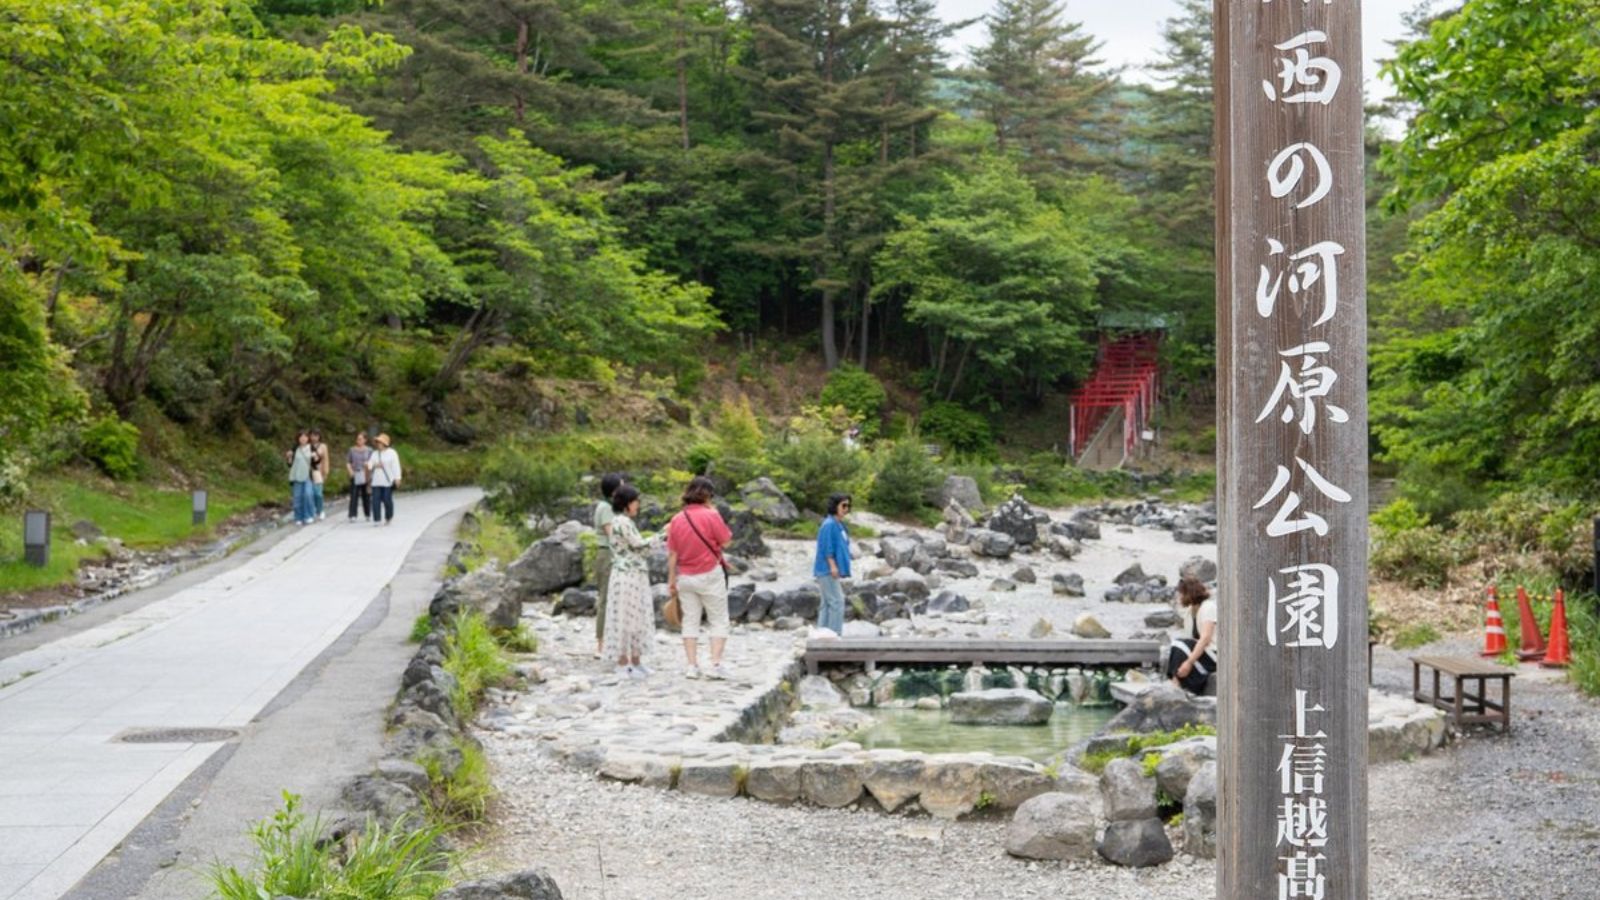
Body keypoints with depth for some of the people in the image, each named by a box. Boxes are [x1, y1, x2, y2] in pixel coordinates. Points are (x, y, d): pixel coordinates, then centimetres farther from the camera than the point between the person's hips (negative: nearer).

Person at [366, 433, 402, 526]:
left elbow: (396, 466, -5)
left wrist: (397, 478, -13)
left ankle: (389, 518, 16)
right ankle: (377, 520, -5)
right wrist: (374, 466, -13)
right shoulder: (375, 453, 15)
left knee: (387, 500, -3)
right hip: (376, 482, 4)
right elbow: (370, 464, 11)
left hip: (388, 481, -4)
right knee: (376, 500, -6)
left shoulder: (392, 453, 1)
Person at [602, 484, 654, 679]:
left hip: (636, 576, 10)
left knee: (638, 618, 12)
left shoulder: (626, 521, 16)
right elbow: (639, 545, -15)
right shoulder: (622, 521, -14)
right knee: (625, 618, -3)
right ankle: (622, 663, 4)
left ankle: (636, 661, 19)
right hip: (626, 576, -10)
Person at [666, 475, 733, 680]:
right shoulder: (711, 516, -14)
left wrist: (671, 580, 10)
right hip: (710, 575, -4)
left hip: (685, 577, 4)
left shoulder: (676, 520, 1)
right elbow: (726, 541, -6)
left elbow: (672, 554, 3)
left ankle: (692, 665, 8)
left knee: (690, 621, 11)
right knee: (719, 621, 5)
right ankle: (716, 664, -3)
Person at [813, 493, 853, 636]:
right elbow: (827, 547, -17)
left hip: (834, 572, 10)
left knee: (827, 603, 10)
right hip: (828, 571, -10)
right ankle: (835, 634, -13)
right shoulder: (829, 524, -12)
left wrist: (842, 572, 21)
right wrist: (833, 566, -22)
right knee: (837, 602, -12)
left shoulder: (839, 525, 17)